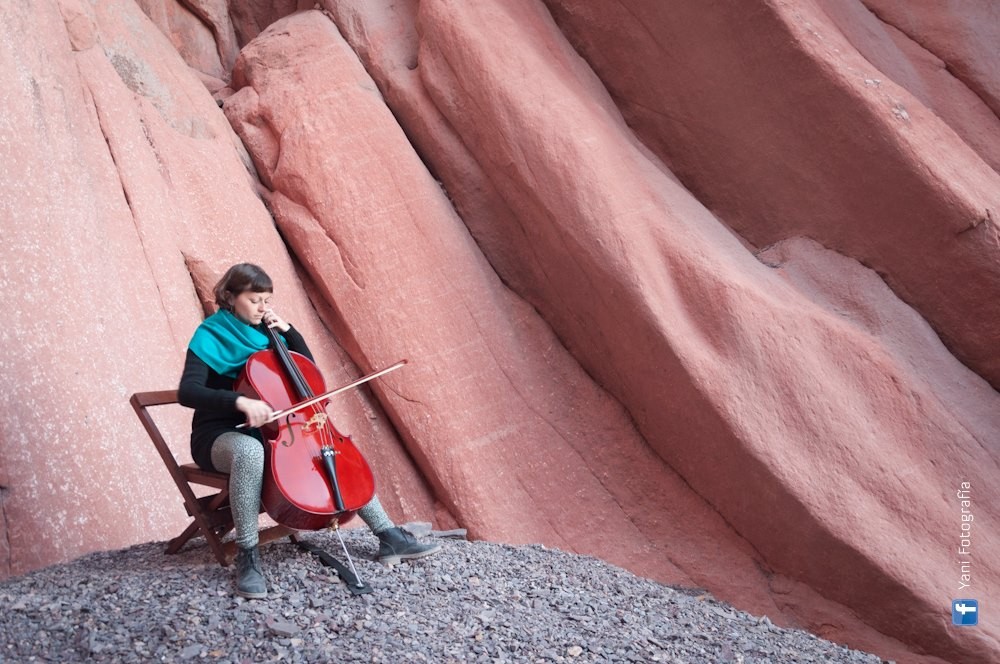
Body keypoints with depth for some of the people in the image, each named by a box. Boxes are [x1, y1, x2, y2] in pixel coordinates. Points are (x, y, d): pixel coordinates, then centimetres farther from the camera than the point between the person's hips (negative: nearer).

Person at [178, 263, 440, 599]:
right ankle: (247, 557, -32)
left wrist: (287, 330, -2)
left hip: (270, 431, 7)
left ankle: (390, 538, 0)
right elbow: (187, 392, -25)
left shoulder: (265, 332, 9)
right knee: (249, 451, -42)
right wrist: (240, 400, -40)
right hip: (219, 436, -7)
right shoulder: (210, 336, -10)